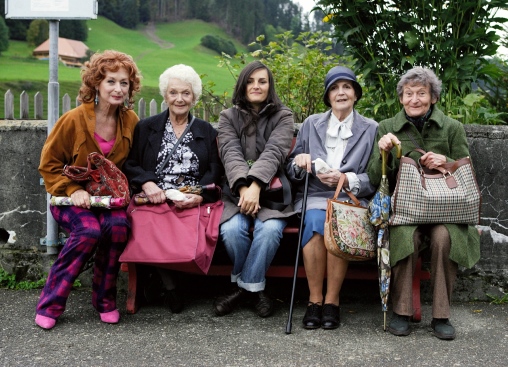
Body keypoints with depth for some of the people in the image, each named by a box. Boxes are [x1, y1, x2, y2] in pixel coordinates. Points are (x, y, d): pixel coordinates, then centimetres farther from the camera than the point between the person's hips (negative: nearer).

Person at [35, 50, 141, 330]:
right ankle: (50, 304, -17)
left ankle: (105, 299, -9)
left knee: (118, 226, -30)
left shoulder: (131, 121, 0)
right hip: (72, 198, -3)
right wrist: (73, 190, -15)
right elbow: (48, 164, -3)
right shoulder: (74, 120, -12)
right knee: (89, 230, -33)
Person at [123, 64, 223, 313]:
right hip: (154, 199, 0)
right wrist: (146, 183, -11)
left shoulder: (207, 131, 18)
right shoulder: (146, 127, 18)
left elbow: (215, 170, 7)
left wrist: (200, 196, -13)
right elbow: (130, 164, 11)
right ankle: (169, 284, -13)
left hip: (194, 202, 0)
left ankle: (159, 278, -11)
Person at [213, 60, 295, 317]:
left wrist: (255, 185, -28)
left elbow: (273, 152, -11)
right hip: (237, 191, 1)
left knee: (270, 229, -31)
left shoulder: (283, 116, 7)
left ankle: (246, 285, -9)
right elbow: (231, 153, -6)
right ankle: (254, 287, -4)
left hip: (271, 191, -1)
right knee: (232, 229, -29)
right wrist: (244, 186, -25)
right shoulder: (228, 117, 11)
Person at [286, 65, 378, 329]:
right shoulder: (311, 124, 15)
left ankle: (332, 301, -21)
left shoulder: (371, 129, 11)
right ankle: (314, 300, -21)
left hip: (352, 199, -1)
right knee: (316, 223, -33)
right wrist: (299, 161, -8)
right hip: (314, 196, 1)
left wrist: (347, 180, -13)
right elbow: (291, 170, 16)